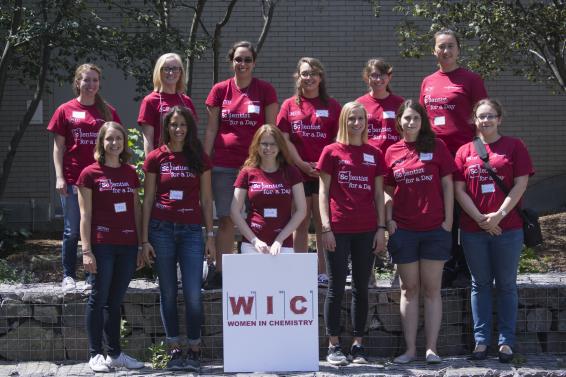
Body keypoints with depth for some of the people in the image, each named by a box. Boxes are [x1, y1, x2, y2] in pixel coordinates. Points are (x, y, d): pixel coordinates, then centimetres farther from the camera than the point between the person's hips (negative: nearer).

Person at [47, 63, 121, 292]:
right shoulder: (66, 110, 4)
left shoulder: (108, 112, 9)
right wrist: (59, 177, -6)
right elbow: (58, 146, 3)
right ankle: (68, 276, 11)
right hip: (73, 179, -2)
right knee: (72, 231, 1)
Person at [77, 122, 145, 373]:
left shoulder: (130, 173, 11)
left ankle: (115, 354, 16)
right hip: (102, 245, -4)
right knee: (99, 298, 1)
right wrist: (86, 250, -10)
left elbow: (137, 210, 14)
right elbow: (85, 215, -4)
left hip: (128, 245, 4)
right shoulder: (90, 173, -2)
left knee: (115, 301, 11)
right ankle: (95, 354, 8)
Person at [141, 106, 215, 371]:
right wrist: (144, 239, 1)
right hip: (162, 230, 0)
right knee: (168, 294, 4)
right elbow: (148, 199, 5)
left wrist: (210, 235, 4)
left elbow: (206, 199, 9)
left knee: (193, 294, -7)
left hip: (191, 231, 0)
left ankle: (194, 350, 5)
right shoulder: (156, 158, 4)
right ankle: (174, 350, 12)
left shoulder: (199, 159, 7)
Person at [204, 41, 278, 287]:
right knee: (226, 220, 1)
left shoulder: (265, 91, 3)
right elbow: (211, 129, 9)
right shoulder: (220, 91, 7)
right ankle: (221, 273, 5)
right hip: (224, 164, 1)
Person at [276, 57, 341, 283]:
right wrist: (301, 164, -9)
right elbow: (284, 139, 2)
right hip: (297, 172, 1)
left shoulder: (332, 106, 7)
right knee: (300, 224, 5)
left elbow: (338, 141, 3)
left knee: (323, 225, 0)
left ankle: (323, 273, 4)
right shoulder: (289, 105, 8)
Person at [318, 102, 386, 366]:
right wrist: (326, 227, -7)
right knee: (336, 287, -1)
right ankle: (333, 346, 4)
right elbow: (323, 191, 1)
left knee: (361, 288, 6)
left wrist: (381, 227, 4)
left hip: (366, 230, 3)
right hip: (338, 229, -3)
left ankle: (358, 345, 12)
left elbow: (378, 193, 11)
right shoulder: (332, 151, 2)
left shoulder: (374, 154, 10)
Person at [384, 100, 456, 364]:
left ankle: (431, 348, 5)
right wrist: (389, 219, -1)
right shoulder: (392, 152, 6)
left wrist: (448, 219, -4)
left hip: (435, 228, -1)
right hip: (403, 229, 2)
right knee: (409, 289, 6)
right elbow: (388, 190, 11)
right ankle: (410, 349, 9)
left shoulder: (436, 147, 1)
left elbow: (447, 185, 1)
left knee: (431, 289, 3)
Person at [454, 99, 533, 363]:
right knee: (480, 284, 7)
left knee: (506, 285, 3)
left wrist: (498, 215, -13)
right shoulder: (465, 151, 7)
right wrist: (480, 218, -10)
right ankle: (481, 340, 11)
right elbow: (459, 190, 2)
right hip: (473, 229, 2)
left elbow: (520, 184, -5)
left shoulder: (514, 147, 2)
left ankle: (506, 341, 7)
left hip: (508, 229, -2)